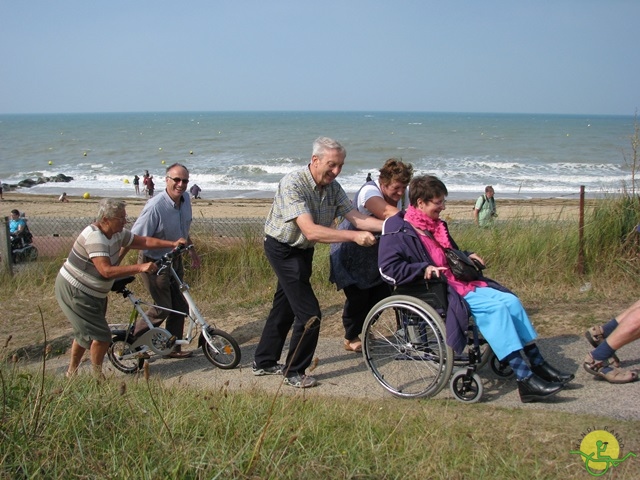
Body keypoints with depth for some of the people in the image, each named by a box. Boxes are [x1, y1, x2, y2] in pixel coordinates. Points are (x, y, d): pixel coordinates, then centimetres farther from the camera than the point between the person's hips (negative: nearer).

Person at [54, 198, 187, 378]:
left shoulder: (117, 233, -1)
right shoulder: (95, 237, -29)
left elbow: (143, 241, 3)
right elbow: (107, 270, -37)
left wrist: (172, 244, -6)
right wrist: (140, 267, -41)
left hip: (93, 292, 10)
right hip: (74, 292, -10)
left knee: (85, 333, 22)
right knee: (101, 336, -10)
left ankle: (72, 372, 38)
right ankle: (97, 377, 6)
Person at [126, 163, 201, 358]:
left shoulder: (186, 199, -5)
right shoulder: (155, 206, -29)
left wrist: (192, 252, 22)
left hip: (175, 260, 7)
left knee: (179, 306, 12)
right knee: (163, 308, 2)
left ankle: (173, 348, 27)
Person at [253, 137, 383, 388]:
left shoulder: (332, 187, -5)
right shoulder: (293, 184, -28)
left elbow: (357, 218, -10)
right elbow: (310, 231, -36)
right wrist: (354, 236, -40)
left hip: (302, 250, 8)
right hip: (283, 249, -8)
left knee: (285, 307, 18)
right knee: (309, 313, -9)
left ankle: (264, 362, 34)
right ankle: (294, 372, 9)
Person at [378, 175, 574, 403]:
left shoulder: (435, 225, 18)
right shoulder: (398, 231, -10)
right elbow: (388, 269, -20)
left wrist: (467, 256, 13)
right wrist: (424, 269, -27)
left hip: (458, 281, 9)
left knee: (511, 301, -5)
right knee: (496, 307, -24)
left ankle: (538, 365, 3)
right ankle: (525, 380, -24)